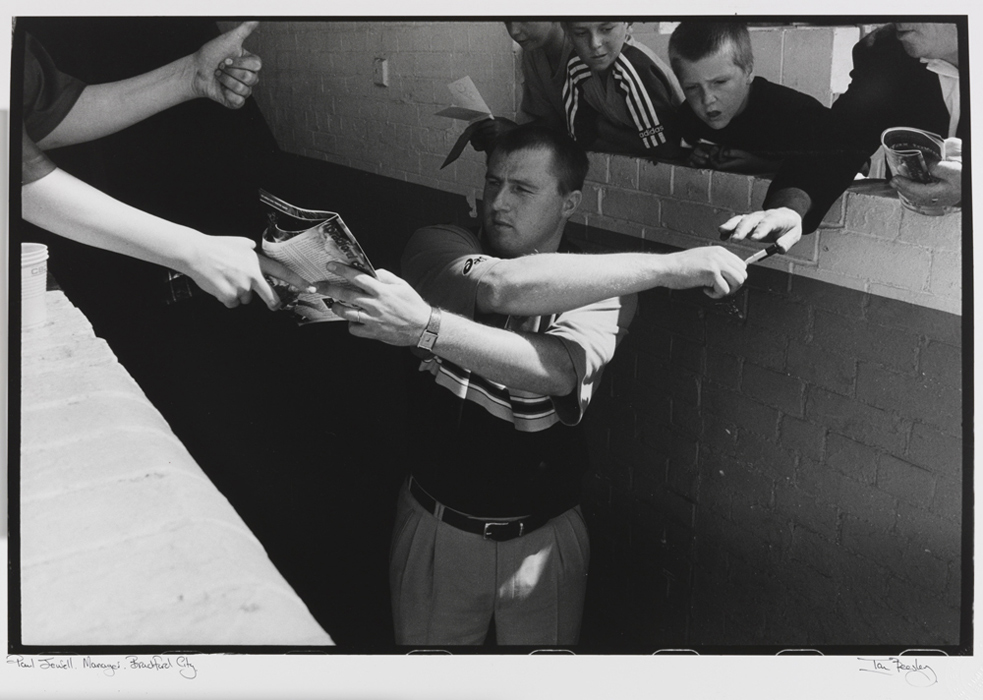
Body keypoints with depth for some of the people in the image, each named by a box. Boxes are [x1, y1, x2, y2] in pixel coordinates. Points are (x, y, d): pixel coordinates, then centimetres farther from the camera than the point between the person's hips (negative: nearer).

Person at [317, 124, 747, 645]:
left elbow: (557, 369, -32)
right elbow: (499, 285, -32)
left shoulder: (601, 291, -11)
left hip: (544, 541, -1)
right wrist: (665, 266, -33)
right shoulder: (437, 249, -10)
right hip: (435, 528, 1)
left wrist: (427, 326, -44)